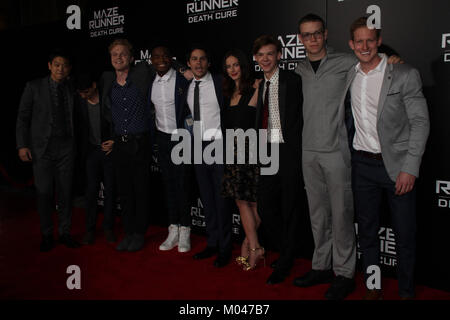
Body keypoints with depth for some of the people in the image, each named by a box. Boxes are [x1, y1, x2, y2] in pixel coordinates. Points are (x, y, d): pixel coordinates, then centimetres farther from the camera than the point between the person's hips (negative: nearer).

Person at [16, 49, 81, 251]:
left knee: (65, 191, 7)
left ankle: (65, 233, 20)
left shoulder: (72, 90, 6)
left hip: (66, 146, 2)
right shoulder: (34, 87, 0)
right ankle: (46, 235, 16)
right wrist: (22, 145, -6)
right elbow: (22, 117, 1)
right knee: (44, 192, 1)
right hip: (42, 147, -2)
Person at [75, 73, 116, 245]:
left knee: (110, 189, 4)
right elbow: (81, 127, 9)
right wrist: (83, 151, 3)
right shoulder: (80, 102, 0)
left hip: (109, 149, -2)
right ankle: (90, 229, 13)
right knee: (91, 190, 2)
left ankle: (108, 227, 17)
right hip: (92, 151, 2)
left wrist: (114, 142, -10)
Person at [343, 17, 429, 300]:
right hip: (363, 165, 4)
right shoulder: (349, 77, 7)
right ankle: (373, 288, 29)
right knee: (367, 231, 12)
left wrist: (410, 168, -15)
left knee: (405, 235, 6)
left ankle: (407, 292, 25)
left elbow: (420, 123, -8)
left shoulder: (405, 75, -6)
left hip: (397, 165, -3)